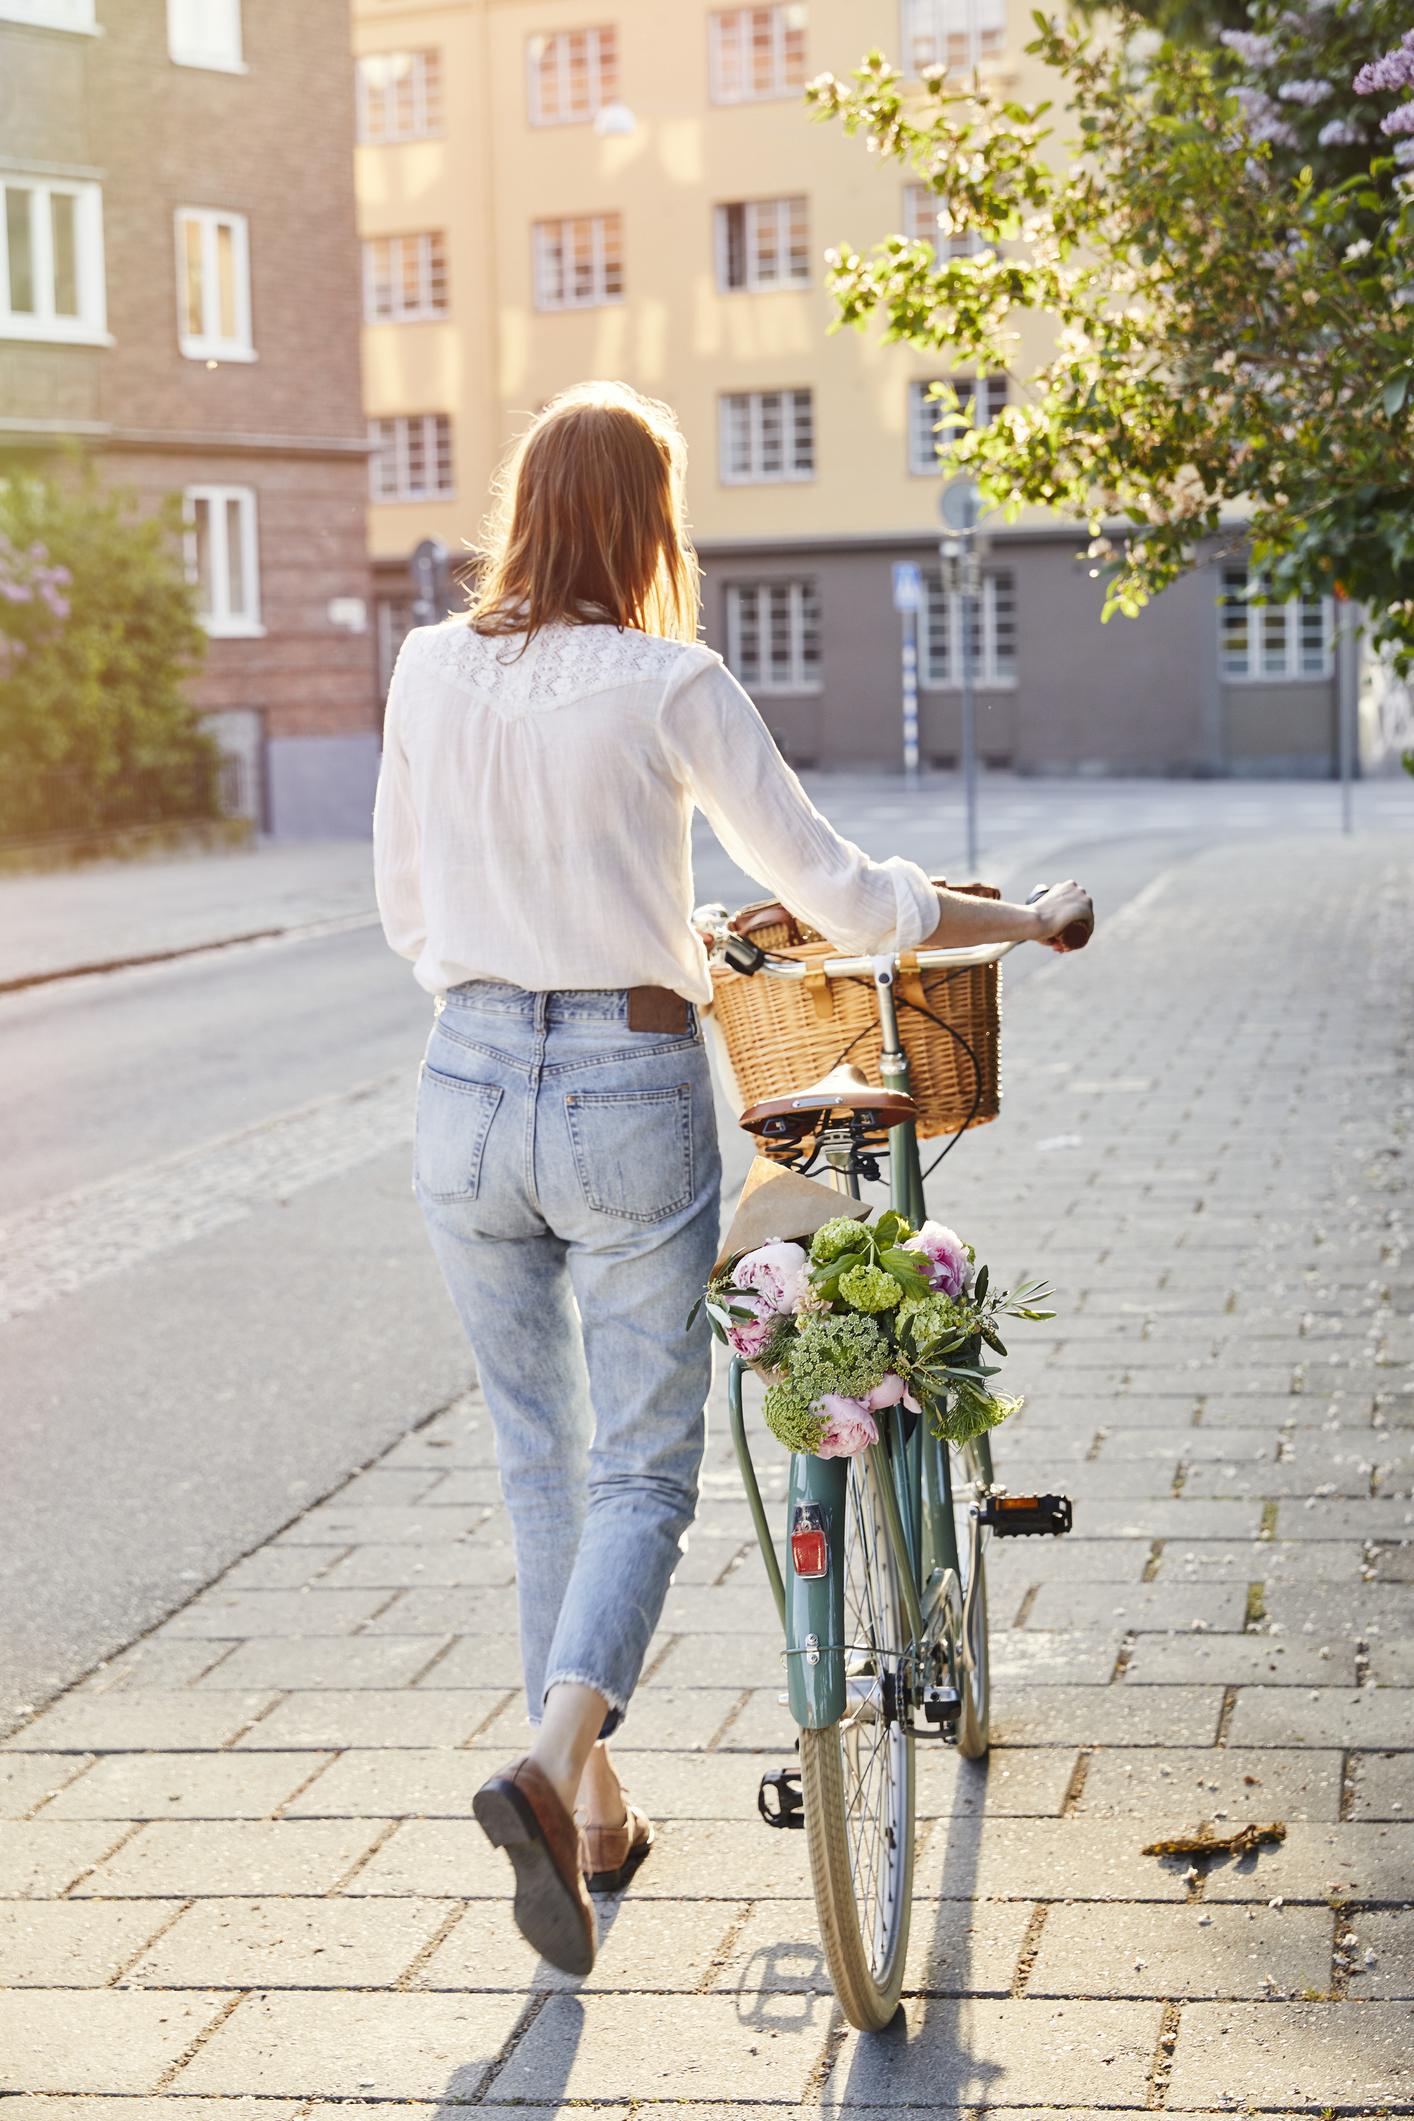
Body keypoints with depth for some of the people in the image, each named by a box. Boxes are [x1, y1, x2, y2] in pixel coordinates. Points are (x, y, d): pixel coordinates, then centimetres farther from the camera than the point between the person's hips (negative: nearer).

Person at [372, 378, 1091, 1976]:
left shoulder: (429, 668, 2)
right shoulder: (669, 686, -10)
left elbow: (405, 905, 11)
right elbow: (833, 893, -5)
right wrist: (1021, 920, 8)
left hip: (468, 1088, 4)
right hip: (631, 1096, -4)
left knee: (540, 1464, 17)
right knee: (643, 1473, 4)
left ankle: (592, 1807, 25)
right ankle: (551, 1765, -19)